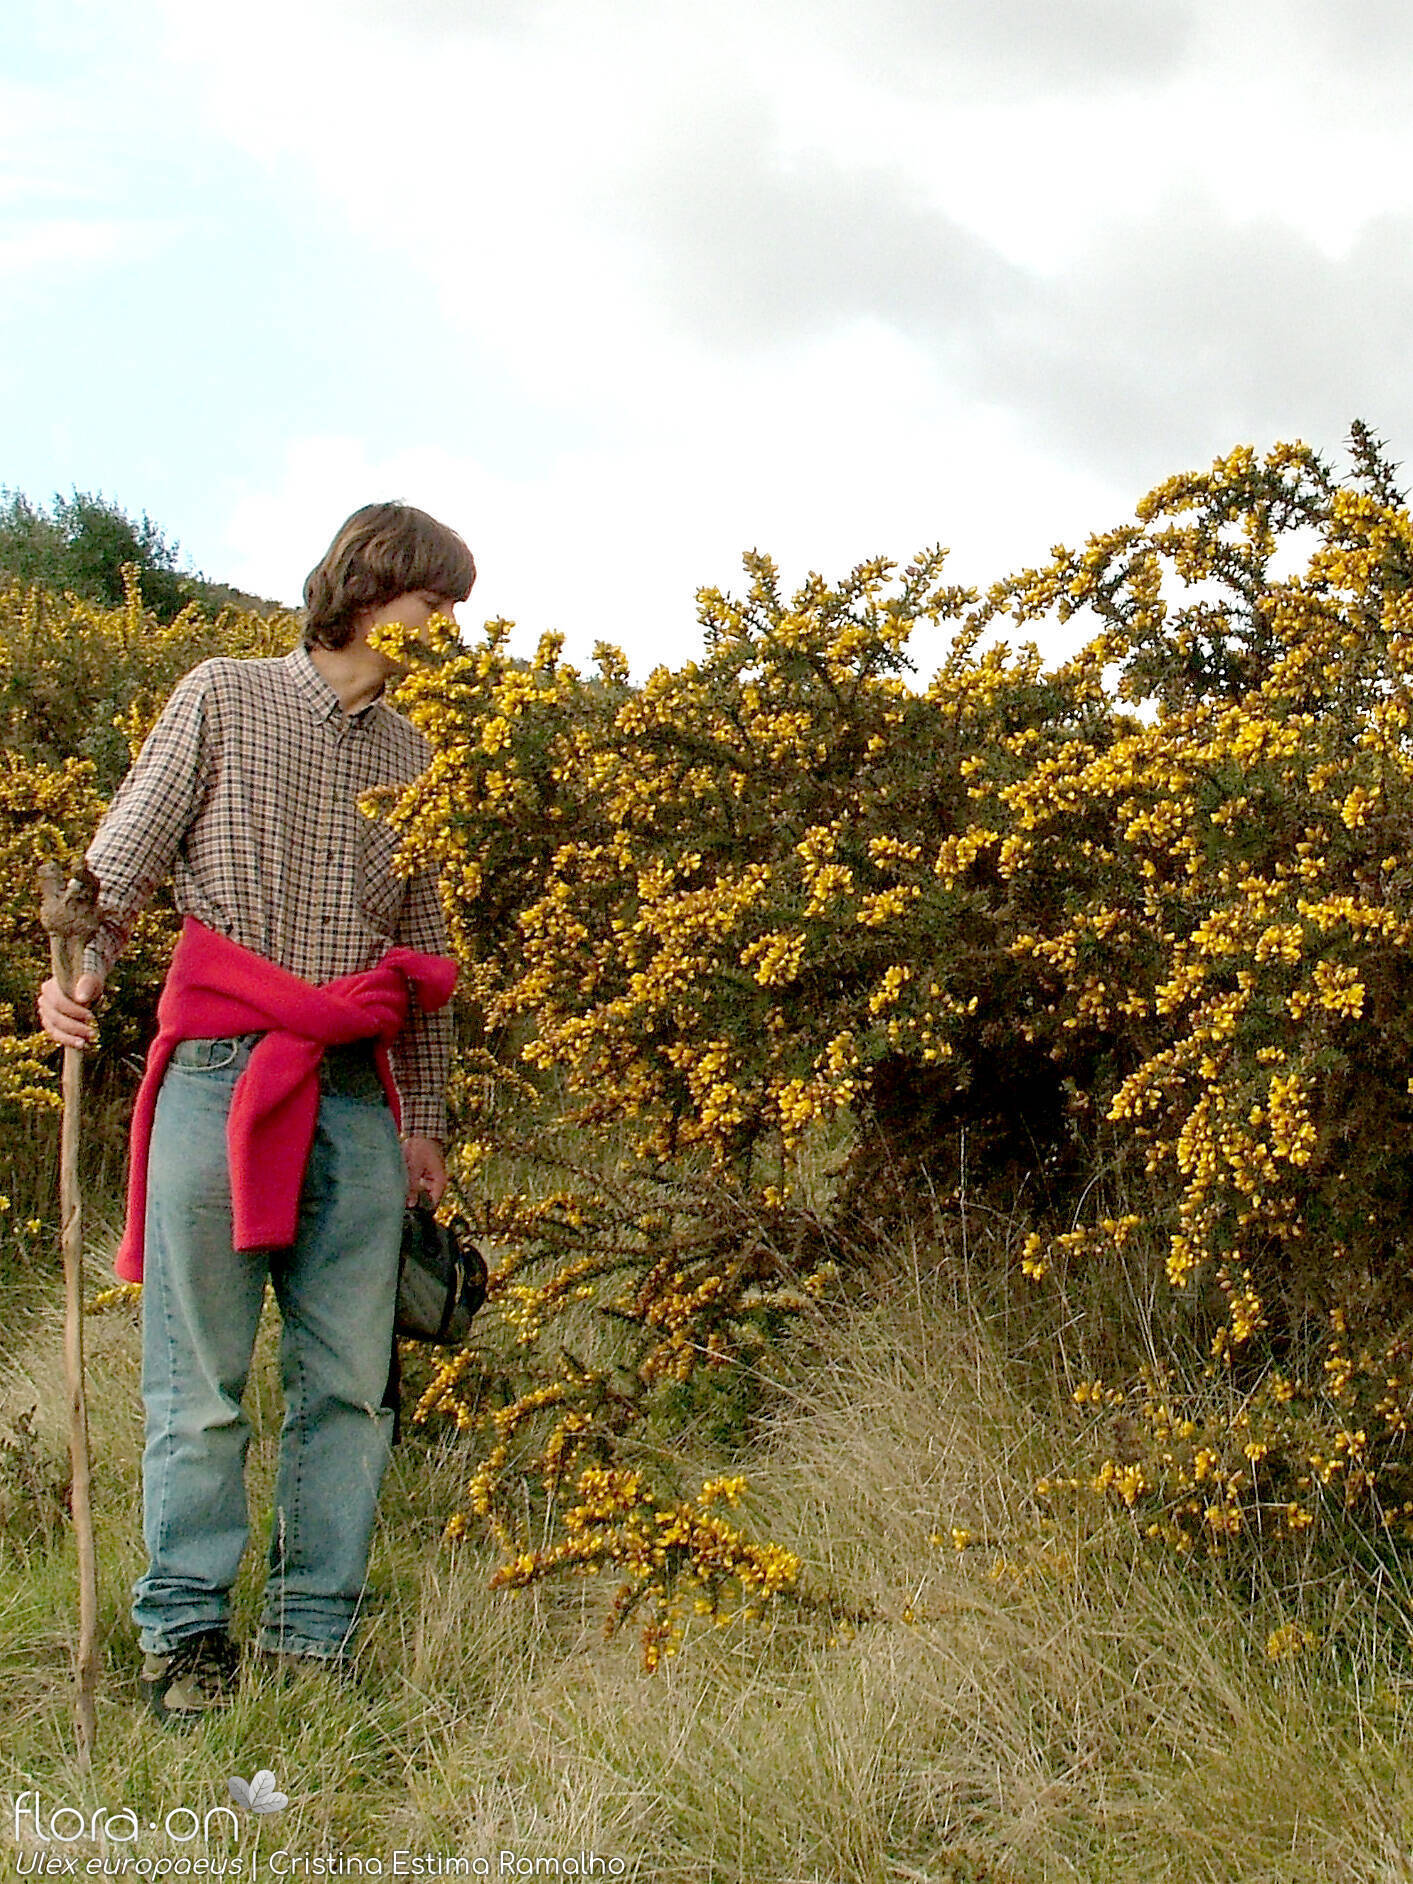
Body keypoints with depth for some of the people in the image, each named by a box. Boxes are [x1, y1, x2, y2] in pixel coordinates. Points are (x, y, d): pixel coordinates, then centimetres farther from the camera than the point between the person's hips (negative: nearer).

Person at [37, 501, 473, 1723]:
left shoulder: (413, 759, 16)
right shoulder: (224, 700, 5)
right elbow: (122, 865, 2)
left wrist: (427, 1123, 16)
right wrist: (79, 971, -17)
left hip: (356, 1102, 4)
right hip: (219, 1079, -4)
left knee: (349, 1383, 2)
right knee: (201, 1382, -2)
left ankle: (312, 1646, 11)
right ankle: (185, 1643, 8)